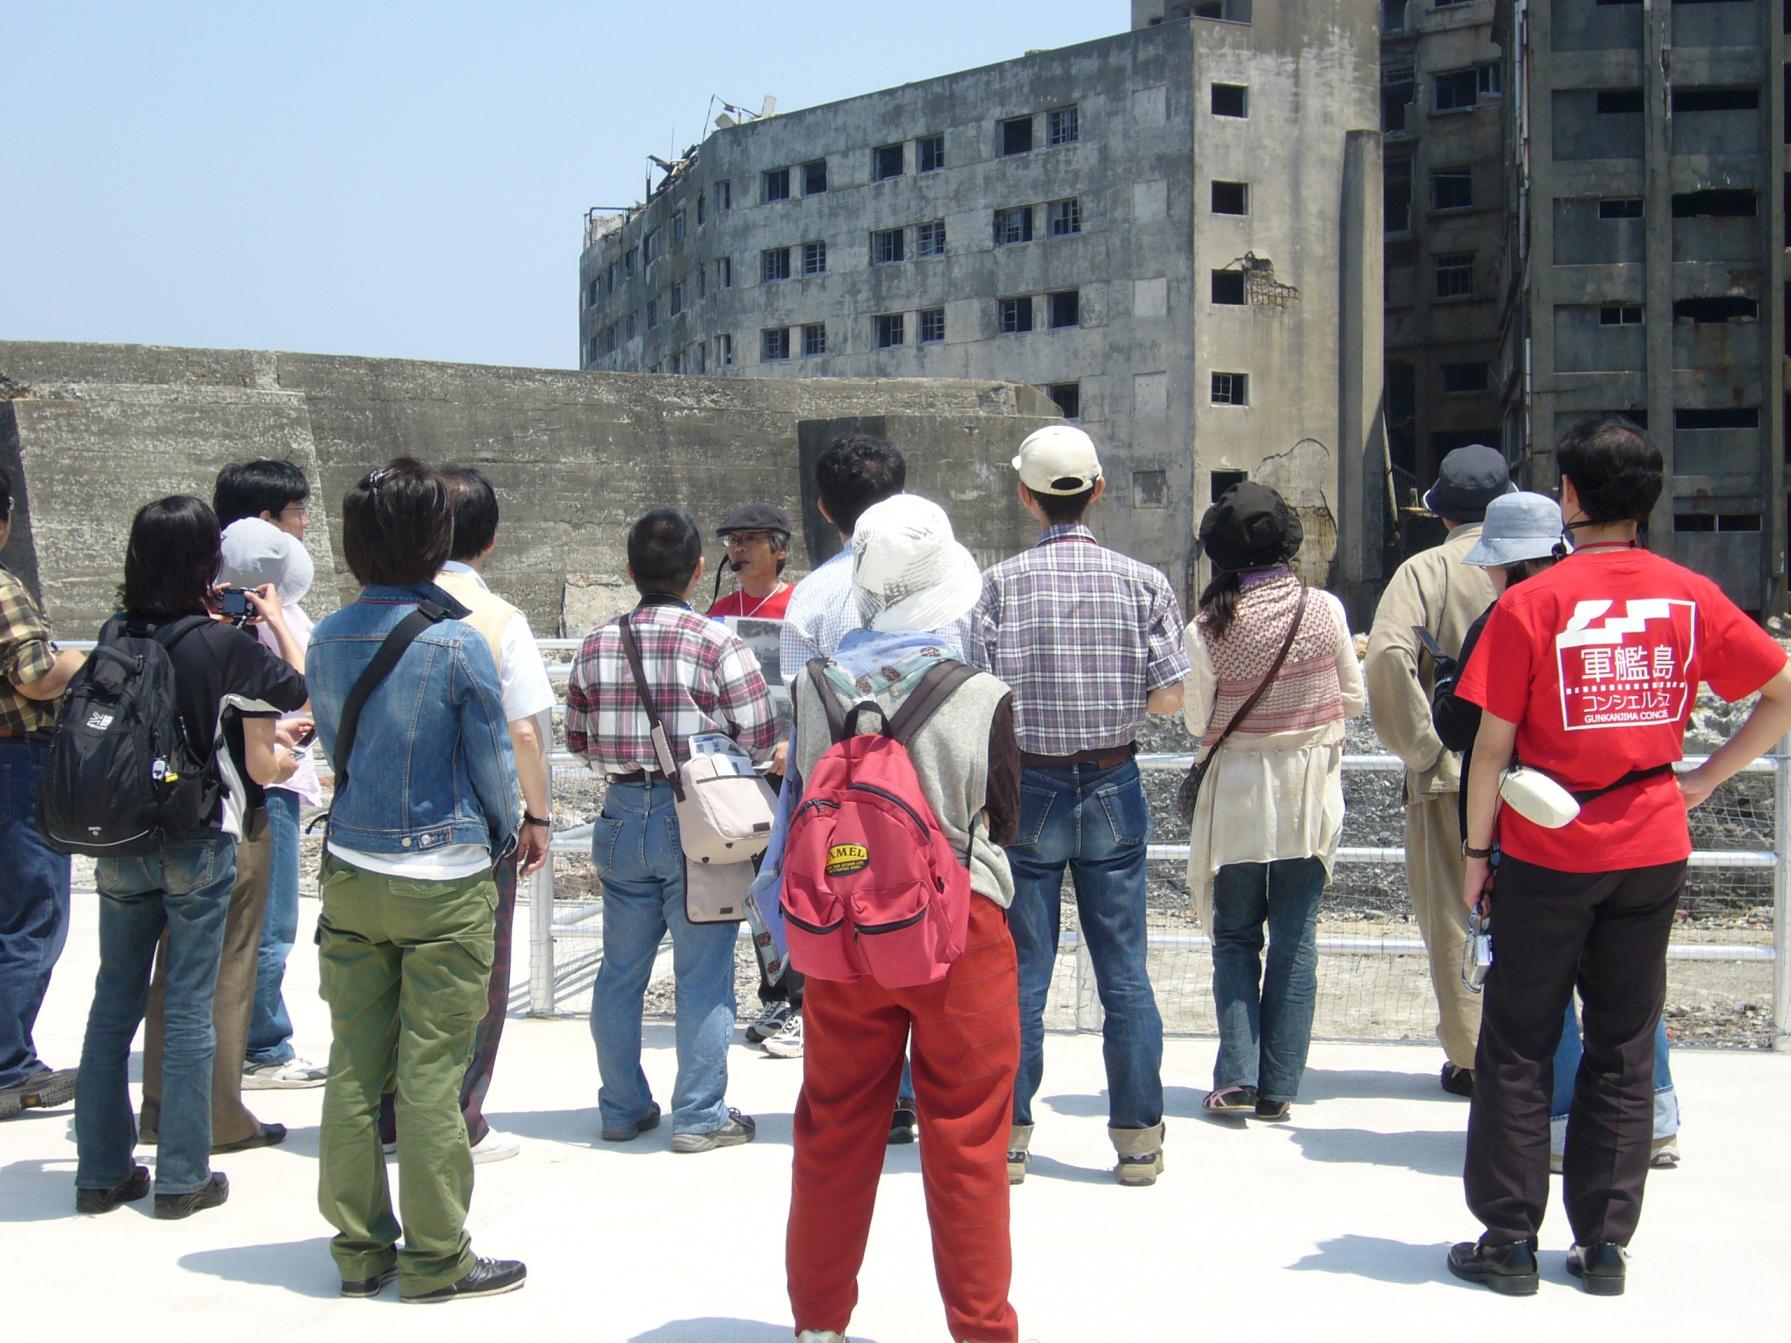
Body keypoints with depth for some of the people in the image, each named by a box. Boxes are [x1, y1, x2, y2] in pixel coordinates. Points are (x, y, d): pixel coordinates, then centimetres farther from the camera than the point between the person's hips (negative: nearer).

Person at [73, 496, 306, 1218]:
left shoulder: (115, 635, -1)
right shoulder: (229, 648, -14)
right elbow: (261, 766, -9)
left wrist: (200, 615, 21)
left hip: (119, 848, 4)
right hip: (199, 846, -4)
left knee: (115, 999, 13)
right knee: (189, 1008, 4)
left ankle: (102, 1171, 21)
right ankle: (182, 1178, 11)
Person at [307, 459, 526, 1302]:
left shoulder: (328, 639, 1)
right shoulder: (458, 642, -14)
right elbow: (493, 758, -5)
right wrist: (502, 835, 14)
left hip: (350, 874, 5)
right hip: (444, 879, -5)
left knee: (353, 1065, 11)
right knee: (432, 1072, 1)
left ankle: (359, 1248, 20)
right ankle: (435, 1259, 10)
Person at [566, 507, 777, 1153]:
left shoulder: (596, 645, 3)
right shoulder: (716, 643, -10)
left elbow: (578, 741, 11)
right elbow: (760, 740, -8)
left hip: (622, 816, 4)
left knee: (620, 971, 14)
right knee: (703, 975, 4)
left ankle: (622, 1107, 24)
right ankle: (699, 1117, 9)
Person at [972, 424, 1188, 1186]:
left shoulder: (1001, 584, -7)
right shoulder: (1142, 582, -4)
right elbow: (1168, 697, -4)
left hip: (1027, 789, -1)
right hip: (1113, 788, 1)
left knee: (1020, 970, 6)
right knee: (1124, 967, 8)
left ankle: (1008, 1135, 12)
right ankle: (1138, 1139, 13)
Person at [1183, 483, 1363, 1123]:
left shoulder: (1209, 629, -13)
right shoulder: (1324, 609, -9)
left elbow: (1198, 722, -4)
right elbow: (1353, 699, 2)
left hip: (1237, 794, -1)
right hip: (1310, 789, 1)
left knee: (1235, 938, 12)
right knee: (1295, 940, 8)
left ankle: (1237, 1079, 3)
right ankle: (1278, 1088, 10)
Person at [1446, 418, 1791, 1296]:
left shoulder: (1531, 605, -11)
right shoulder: (1692, 598, 0)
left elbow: (1493, 744, -10)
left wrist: (1476, 851, 0)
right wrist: (1704, 779, 7)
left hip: (1547, 856, -3)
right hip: (1652, 853, 3)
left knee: (1517, 1050, 8)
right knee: (1624, 1052, 12)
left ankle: (1509, 1240, 11)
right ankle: (1605, 1245, 16)